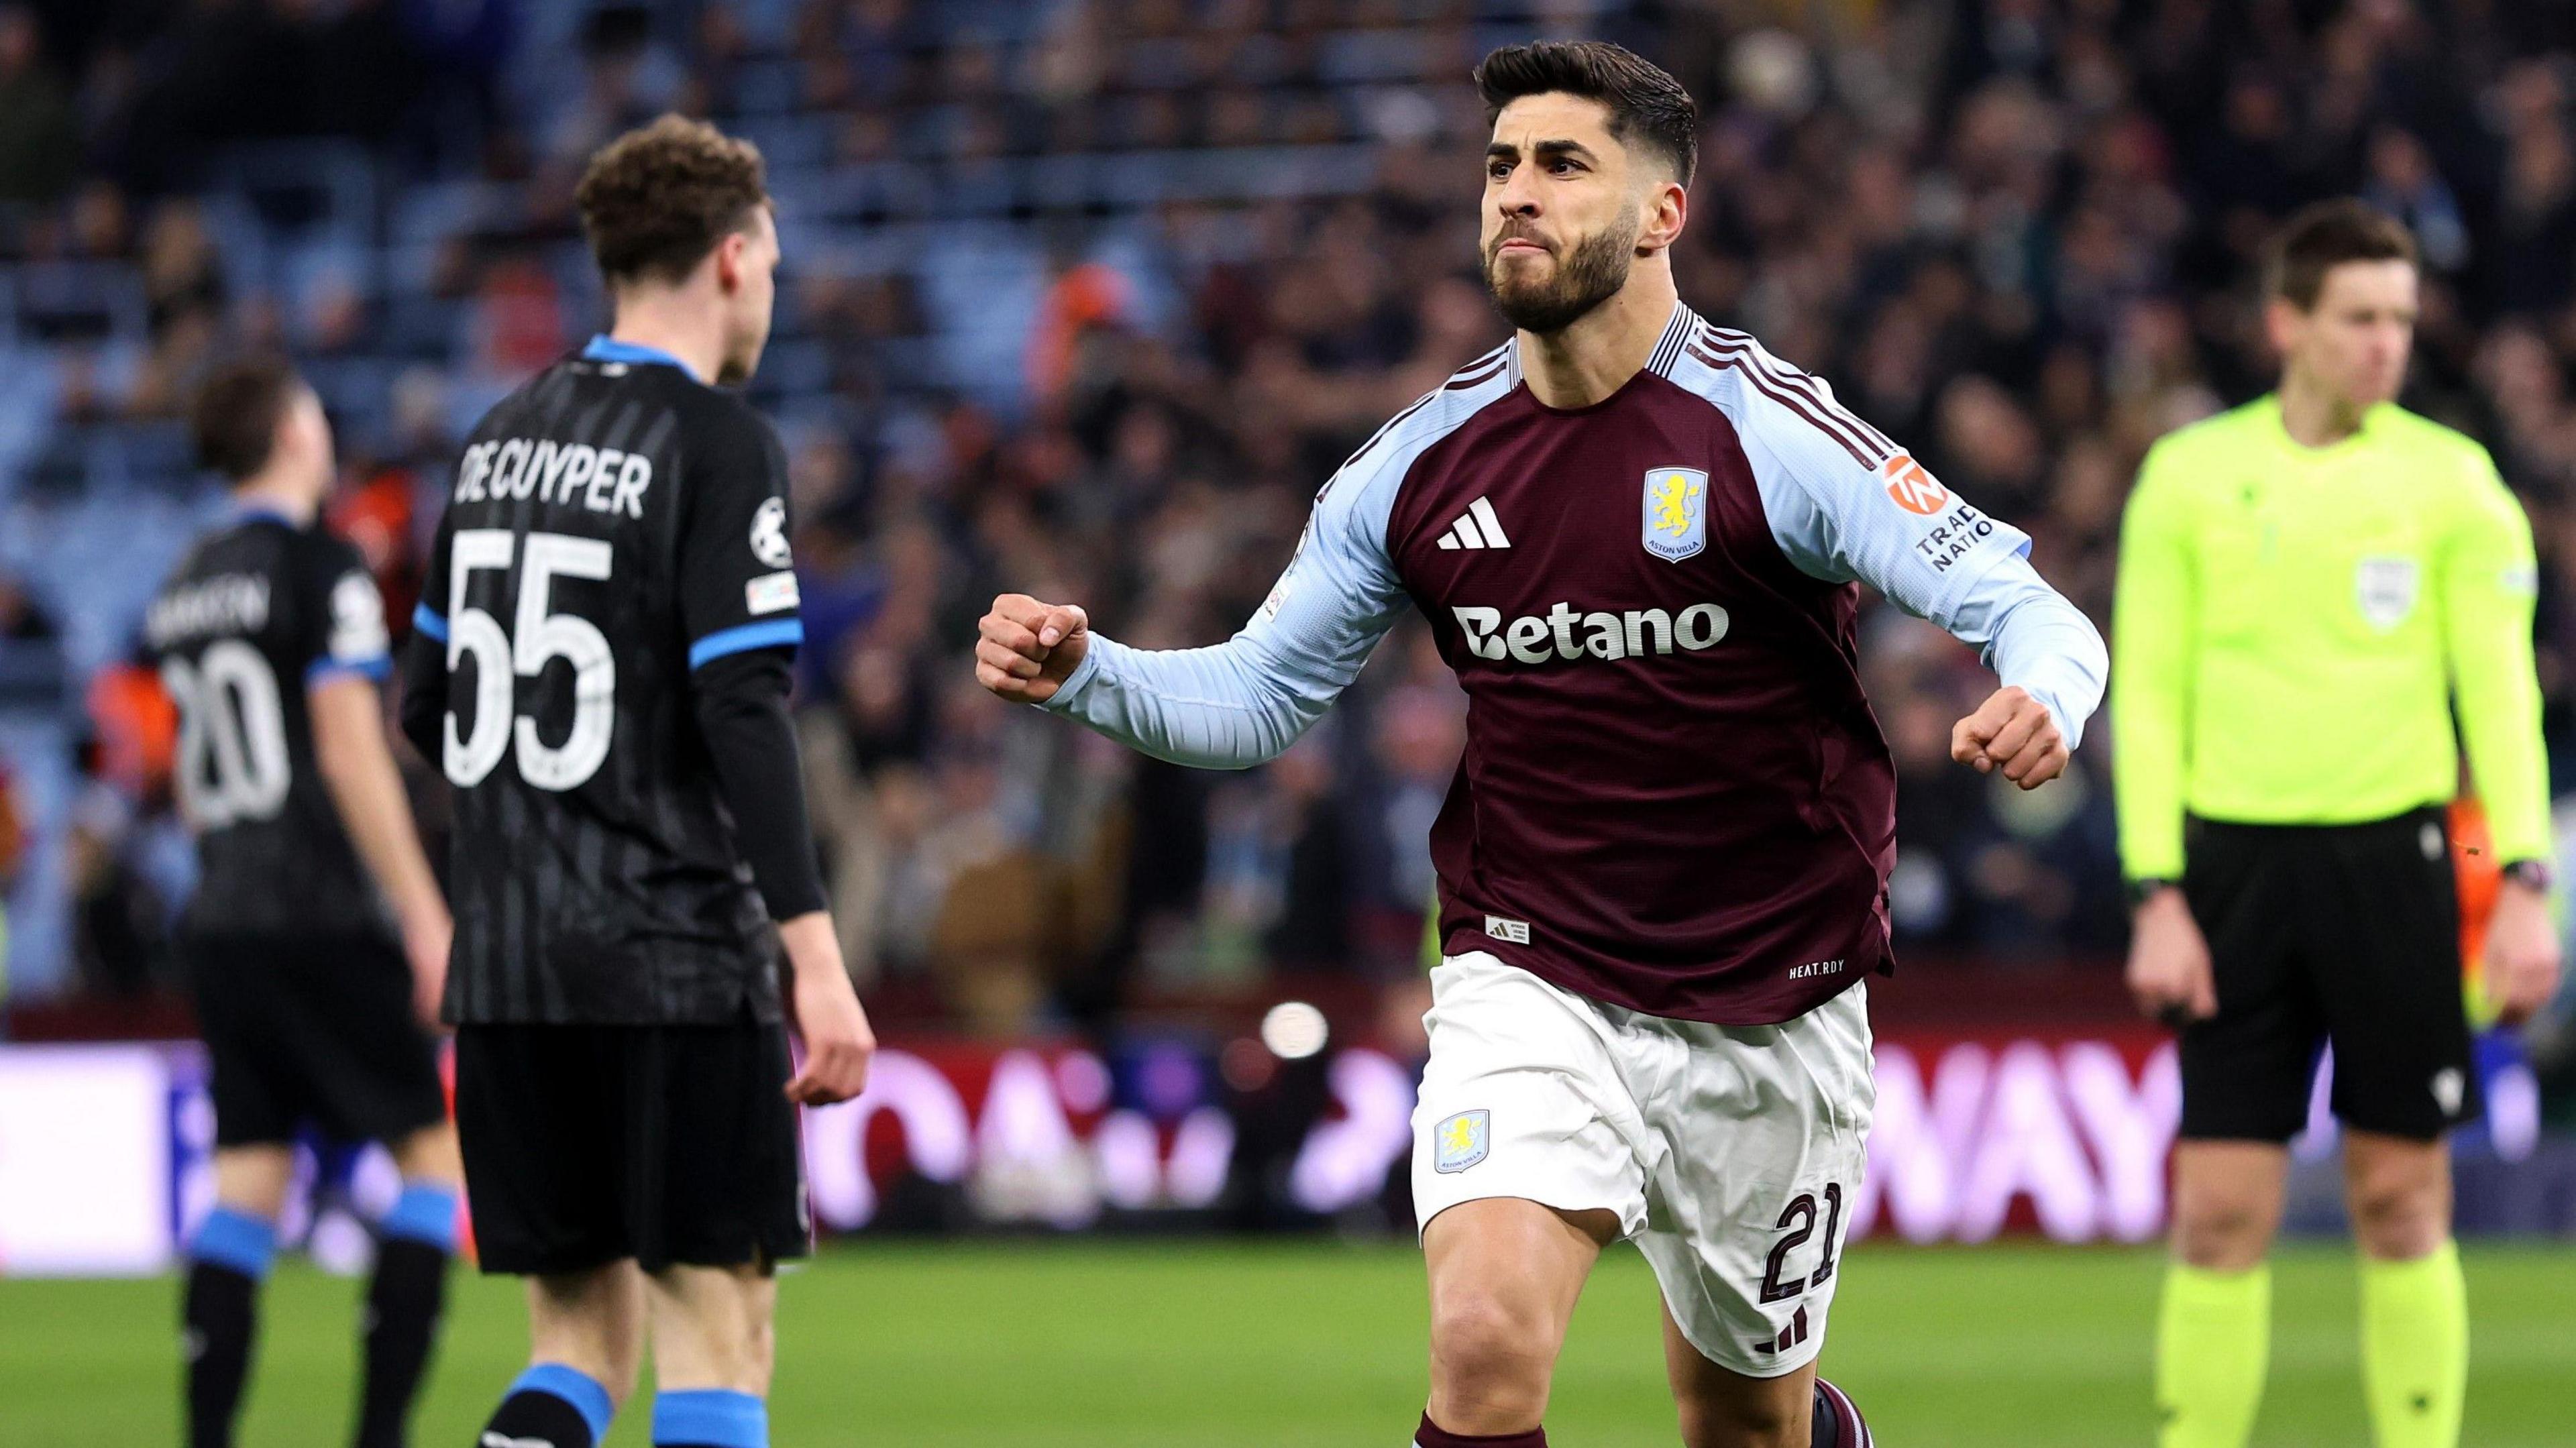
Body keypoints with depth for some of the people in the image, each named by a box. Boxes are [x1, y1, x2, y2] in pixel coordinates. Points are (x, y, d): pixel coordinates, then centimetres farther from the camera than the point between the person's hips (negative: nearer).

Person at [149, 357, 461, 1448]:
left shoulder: (185, 587, 13)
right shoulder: (320, 570, -9)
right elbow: (350, 754, -14)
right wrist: (427, 918, -14)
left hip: (219, 920, 7)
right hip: (325, 921, -7)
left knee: (246, 1184, 6)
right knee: (437, 1149, 0)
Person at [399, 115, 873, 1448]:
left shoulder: (504, 434, 13)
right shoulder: (717, 444, -9)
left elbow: (430, 710, 18)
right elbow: (743, 711, -17)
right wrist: (817, 960, -18)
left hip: (507, 953, 7)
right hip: (677, 954, -7)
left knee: (580, 1338, 10)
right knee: (718, 1332, -2)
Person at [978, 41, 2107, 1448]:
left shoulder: (1771, 435, -13)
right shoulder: (1423, 461, 0)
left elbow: (2026, 606, -17)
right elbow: (1255, 696, 9)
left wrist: (2039, 701, -40)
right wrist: (1079, 673, -9)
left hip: (1764, 1012, -1)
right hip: (1528, 990, 2)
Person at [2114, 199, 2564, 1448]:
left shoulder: (2451, 481, 3)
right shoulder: (2190, 477, 4)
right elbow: (2146, 694, 4)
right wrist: (2157, 898, -4)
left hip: (2395, 861, 0)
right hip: (2237, 862, 0)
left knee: (2402, 1202, 3)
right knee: (2221, 1211, -3)